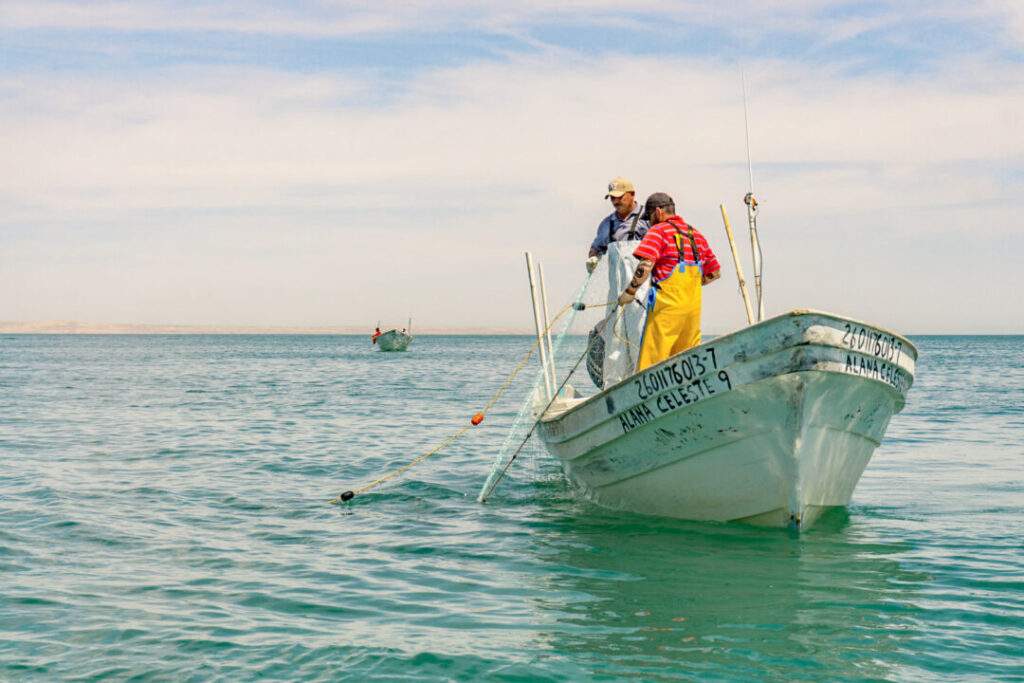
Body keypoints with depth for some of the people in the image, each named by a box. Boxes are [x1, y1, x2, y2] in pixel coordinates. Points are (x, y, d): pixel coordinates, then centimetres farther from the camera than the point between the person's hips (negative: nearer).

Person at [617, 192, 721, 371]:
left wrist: (629, 292, -9)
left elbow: (646, 265, -17)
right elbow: (715, 272, 21)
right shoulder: (696, 235, 17)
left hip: (666, 304, -6)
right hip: (694, 306, 7)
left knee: (651, 360, -5)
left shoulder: (658, 231, -2)